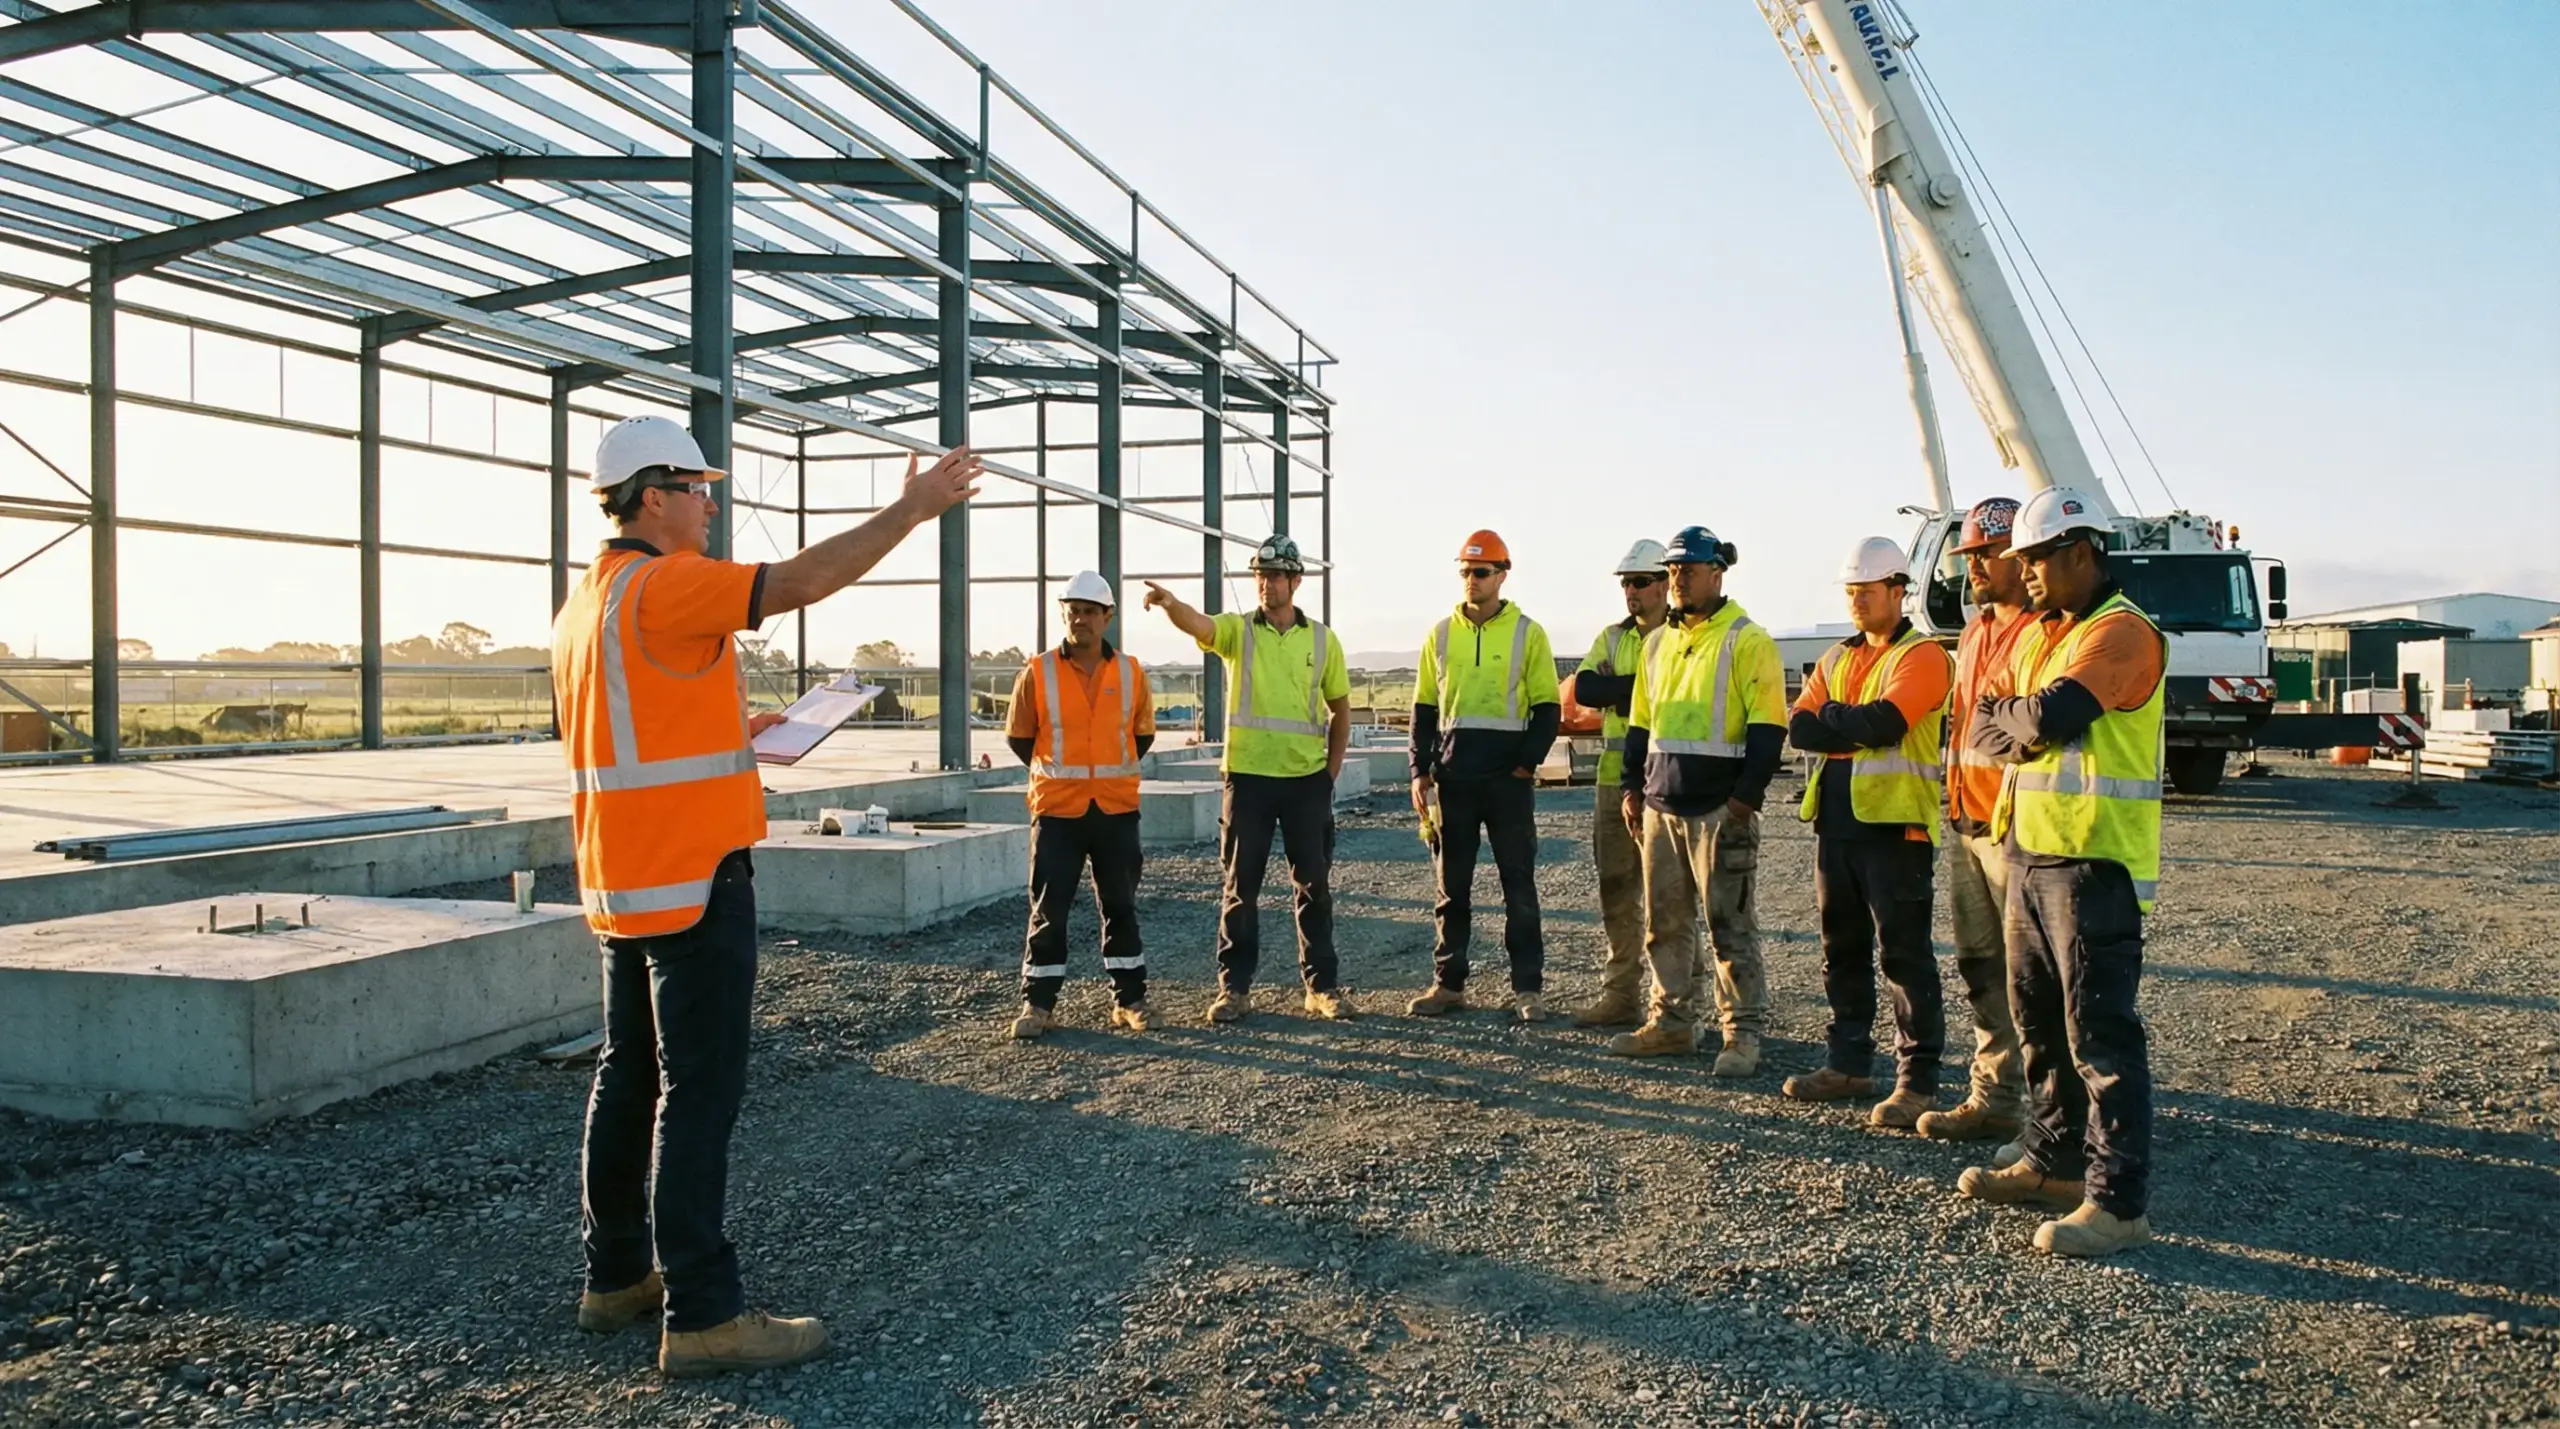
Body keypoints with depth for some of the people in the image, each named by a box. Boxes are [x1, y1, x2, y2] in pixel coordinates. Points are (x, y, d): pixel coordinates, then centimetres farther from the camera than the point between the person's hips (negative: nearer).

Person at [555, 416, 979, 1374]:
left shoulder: (585, 602, 15)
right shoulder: (663, 586, -15)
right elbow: (801, 582, -23)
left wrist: (727, 738, 18)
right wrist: (914, 507, -17)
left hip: (622, 882, 10)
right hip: (690, 878, -10)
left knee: (629, 1077, 16)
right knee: (698, 1092, -6)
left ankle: (617, 1276, 26)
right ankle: (702, 1315, -2)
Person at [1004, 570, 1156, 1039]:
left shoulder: (1131, 672, 2)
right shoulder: (1037, 673, -4)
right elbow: (1019, 738, 6)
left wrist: (1112, 771, 11)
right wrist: (1058, 772, 10)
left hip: (1117, 811, 2)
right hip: (1057, 811, -2)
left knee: (1120, 906, 10)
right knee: (1048, 910, 2)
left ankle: (1129, 1000, 20)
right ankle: (1038, 1004, 11)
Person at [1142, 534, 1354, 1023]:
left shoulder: (1322, 640, 5)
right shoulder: (1237, 630, 0)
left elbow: (1340, 708, 13)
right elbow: (1195, 624, -22)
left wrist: (1332, 769, 7)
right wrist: (1168, 602, -44)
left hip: (1306, 780, 1)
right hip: (1248, 778, -1)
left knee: (1314, 885, 8)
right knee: (1241, 886, 4)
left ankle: (1322, 985, 19)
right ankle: (1235, 987, 13)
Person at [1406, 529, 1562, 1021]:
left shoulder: (1527, 633, 1)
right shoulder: (1441, 634, 9)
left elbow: (1548, 707, 0)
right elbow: (1424, 708, 12)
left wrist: (1528, 763, -10)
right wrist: (1420, 769, 4)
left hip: (1508, 777, -3)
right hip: (1453, 777, 3)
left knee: (1519, 884, 2)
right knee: (1452, 885, 8)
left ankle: (1528, 986, 10)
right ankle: (1448, 983, 16)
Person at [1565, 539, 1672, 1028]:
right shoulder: (1611, 638, 15)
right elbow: (1584, 689, -1)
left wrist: (1617, 690, -11)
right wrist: (1642, 687, -12)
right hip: (1614, 780, 6)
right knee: (1617, 889, 10)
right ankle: (1620, 995, 20)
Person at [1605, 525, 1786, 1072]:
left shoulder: (1748, 642, -7)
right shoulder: (1657, 643, 15)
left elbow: (1768, 728, -10)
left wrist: (1746, 796, -16)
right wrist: (1632, 786, 14)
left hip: (1720, 810, -7)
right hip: (1660, 806, 7)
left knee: (1731, 925, -1)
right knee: (1664, 923, 12)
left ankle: (1743, 1034, 6)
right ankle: (1672, 1022, 23)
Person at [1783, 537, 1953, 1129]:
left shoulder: (1921, 655, -6)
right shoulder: (1836, 659, 17)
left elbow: (1886, 722, -20)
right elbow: (1800, 729, 4)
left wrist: (1834, 717, -3)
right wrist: (1861, 730, -10)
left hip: (1894, 824, -7)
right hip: (1836, 820, 8)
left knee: (1904, 956, -3)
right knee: (1843, 951, 15)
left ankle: (1917, 1081, 4)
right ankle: (1848, 1063, 26)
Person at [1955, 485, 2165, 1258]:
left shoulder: (2120, 630, -13)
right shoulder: (2037, 634, 16)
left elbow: (2050, 717, -27)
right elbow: (1984, 730, 10)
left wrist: (2007, 716, -5)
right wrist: (2020, 728, -11)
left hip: (2093, 862, -10)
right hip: (2030, 851, 10)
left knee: (2100, 1035, -5)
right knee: (2040, 1023, 17)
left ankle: (2119, 1200, 2)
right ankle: (2055, 1164, 30)